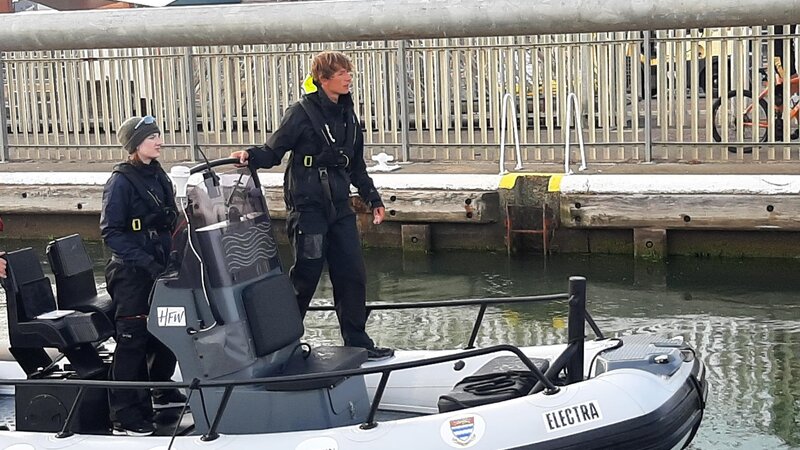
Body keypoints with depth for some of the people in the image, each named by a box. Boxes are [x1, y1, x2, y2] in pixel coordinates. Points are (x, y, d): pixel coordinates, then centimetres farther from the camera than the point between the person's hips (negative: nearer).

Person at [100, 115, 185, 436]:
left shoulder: (158, 176, 10)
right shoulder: (121, 182, -12)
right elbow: (110, 233, -16)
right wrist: (146, 261, -23)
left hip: (159, 269, 8)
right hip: (131, 273, -8)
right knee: (133, 341, -8)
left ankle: (160, 389, 36)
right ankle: (124, 416, -5)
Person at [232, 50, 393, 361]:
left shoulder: (348, 116, 11)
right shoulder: (302, 113, -9)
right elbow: (273, 152, -7)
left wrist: (373, 198, 25)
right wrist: (250, 156, -27)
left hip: (340, 207, 6)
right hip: (307, 207, -6)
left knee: (352, 274, 6)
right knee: (306, 276, -2)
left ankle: (357, 341, 17)